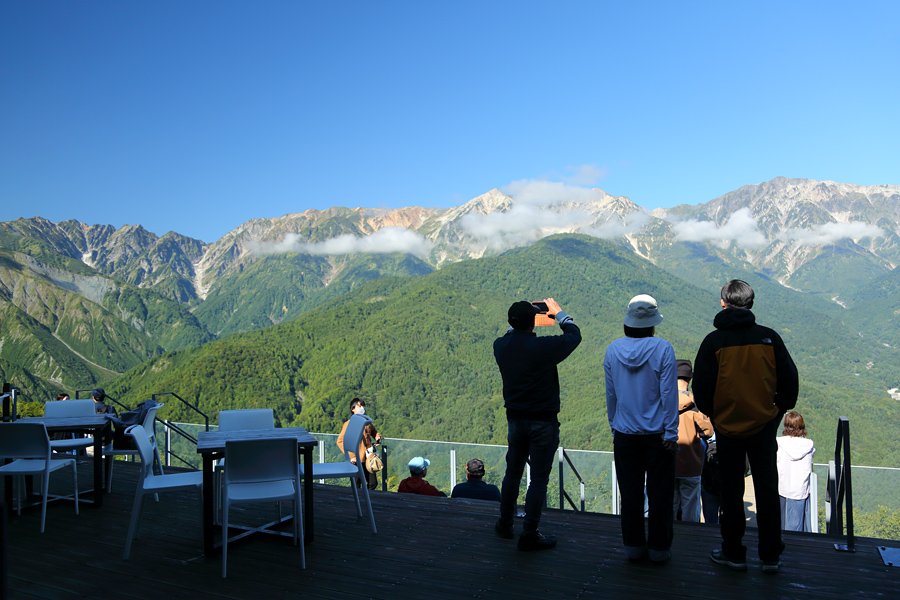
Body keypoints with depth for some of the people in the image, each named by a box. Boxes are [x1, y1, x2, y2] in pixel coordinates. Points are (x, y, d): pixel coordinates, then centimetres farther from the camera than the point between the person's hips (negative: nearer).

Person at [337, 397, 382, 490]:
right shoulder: (349, 424, -7)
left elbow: (374, 432, 30)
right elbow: (340, 441, -11)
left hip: (368, 459, 5)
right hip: (356, 460, -5)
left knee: (373, 483, 7)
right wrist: (351, 456, -17)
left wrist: (378, 437, 6)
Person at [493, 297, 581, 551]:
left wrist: (517, 319, 22)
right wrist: (559, 313, 12)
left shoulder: (500, 346, -6)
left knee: (513, 472, 20)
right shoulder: (544, 347, -20)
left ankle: (505, 525, 31)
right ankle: (529, 535, 10)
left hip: (515, 419, 5)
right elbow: (574, 335, -2)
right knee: (539, 478, 5)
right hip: (543, 422, -5)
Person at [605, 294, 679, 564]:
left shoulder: (613, 349, -2)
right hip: (657, 432, -3)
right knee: (659, 492, 9)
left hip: (625, 433, 3)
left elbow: (610, 394, 5)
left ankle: (634, 546, 20)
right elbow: (669, 393, -10)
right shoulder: (663, 349, -11)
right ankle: (658, 549, 17)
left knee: (630, 491, 11)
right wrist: (671, 433, -4)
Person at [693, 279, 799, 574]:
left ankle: (733, 553, 21)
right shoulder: (769, 337, -6)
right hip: (765, 425, 2)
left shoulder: (714, 341, -12)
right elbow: (790, 380, 0)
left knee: (731, 491, 10)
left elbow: (701, 387, -9)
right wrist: (779, 410, 14)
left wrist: (711, 414, 9)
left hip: (727, 427, -2)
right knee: (767, 489, 13)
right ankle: (771, 556, 21)